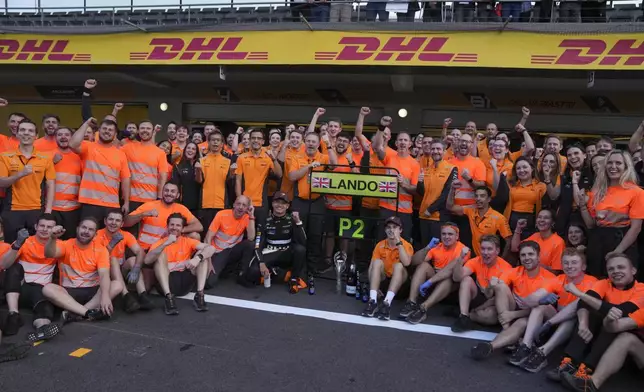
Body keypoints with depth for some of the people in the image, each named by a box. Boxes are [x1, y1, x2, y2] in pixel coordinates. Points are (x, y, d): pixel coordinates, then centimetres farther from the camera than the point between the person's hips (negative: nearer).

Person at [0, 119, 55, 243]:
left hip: (37, 210, 0)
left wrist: (48, 210, -6)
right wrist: (20, 174, -20)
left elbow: (51, 185, 3)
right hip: (13, 211, 0)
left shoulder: (45, 158, 4)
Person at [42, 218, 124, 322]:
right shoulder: (66, 245, -1)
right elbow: (49, 254, -23)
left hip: (92, 291, 0)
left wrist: (105, 296, -34)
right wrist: (53, 238, -45)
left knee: (117, 285, -26)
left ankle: (75, 313, -33)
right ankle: (89, 312, -37)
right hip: (69, 292, 0)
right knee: (47, 289, -30)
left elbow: (104, 275, -16)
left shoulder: (100, 250, -3)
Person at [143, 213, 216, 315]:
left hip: (185, 281, 1)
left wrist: (198, 258, -26)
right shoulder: (160, 242, 8)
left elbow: (211, 248, -6)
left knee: (202, 254, -10)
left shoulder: (188, 241, 11)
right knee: (161, 254, -20)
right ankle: (168, 296, -32)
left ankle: (199, 295, -22)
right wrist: (165, 243, -22)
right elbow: (147, 260, -13)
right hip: (167, 282, -1)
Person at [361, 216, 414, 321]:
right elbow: (371, 266, -5)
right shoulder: (380, 245, -1)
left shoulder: (407, 245, -8)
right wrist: (376, 285, -18)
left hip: (399, 280, -2)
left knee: (398, 265, -31)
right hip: (383, 278, 2)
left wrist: (398, 242, -27)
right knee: (377, 262, -25)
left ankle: (387, 303, -43)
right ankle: (373, 301, -36)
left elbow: (406, 263, -28)